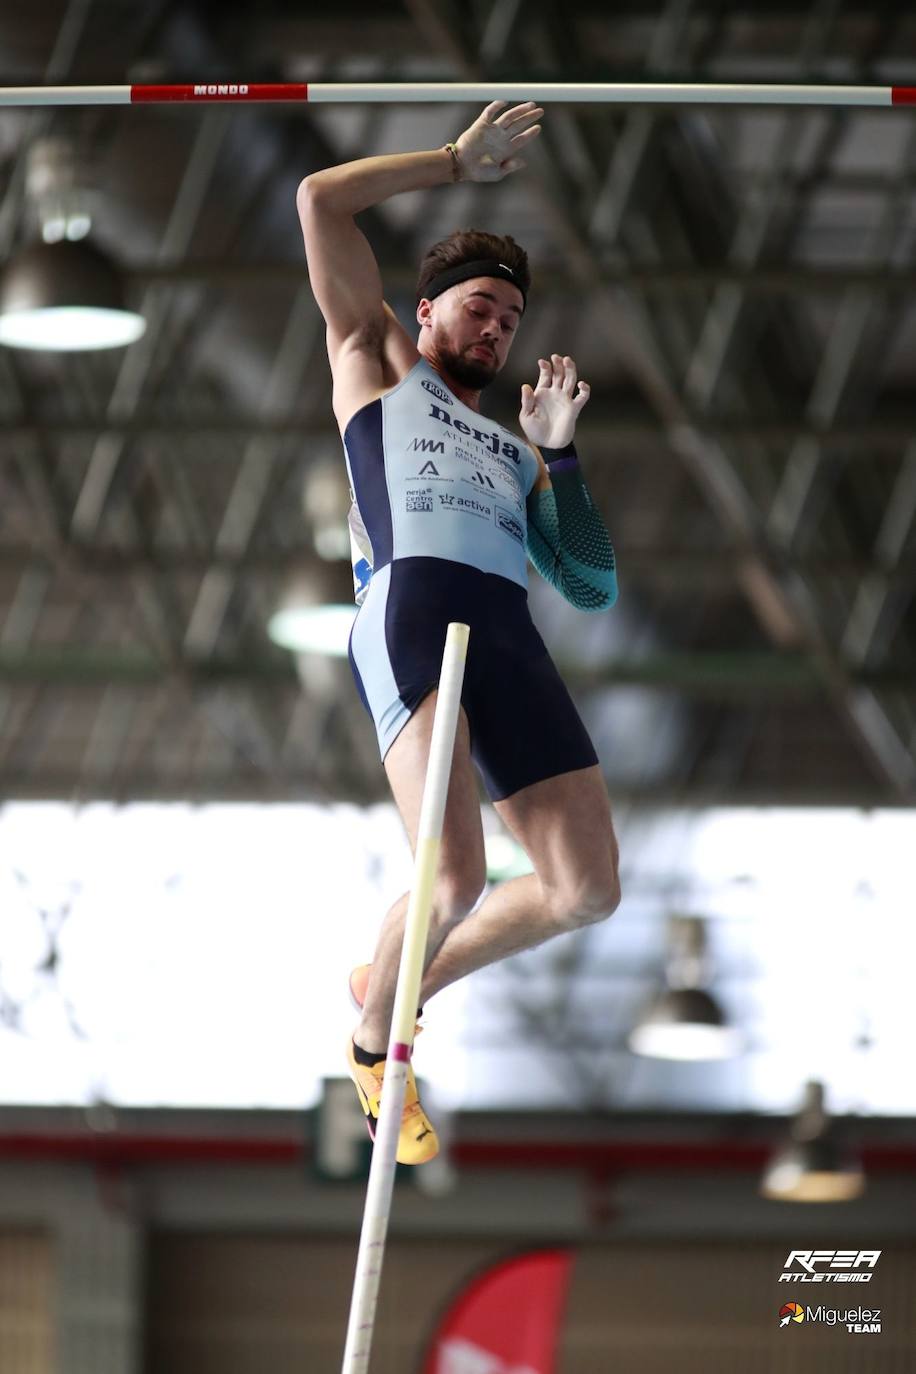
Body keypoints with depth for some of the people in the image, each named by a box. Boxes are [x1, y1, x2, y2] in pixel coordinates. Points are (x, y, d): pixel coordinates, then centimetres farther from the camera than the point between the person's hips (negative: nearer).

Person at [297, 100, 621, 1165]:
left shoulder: (512, 449, 35)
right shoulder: (379, 364, 26)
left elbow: (592, 586, 23)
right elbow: (319, 200, 19)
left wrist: (557, 448, 18)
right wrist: (458, 162, 22)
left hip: (513, 638, 6)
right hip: (412, 608, -6)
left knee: (585, 890, -3)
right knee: (455, 880, -24)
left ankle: (394, 984, 18)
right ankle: (375, 1044, 3)